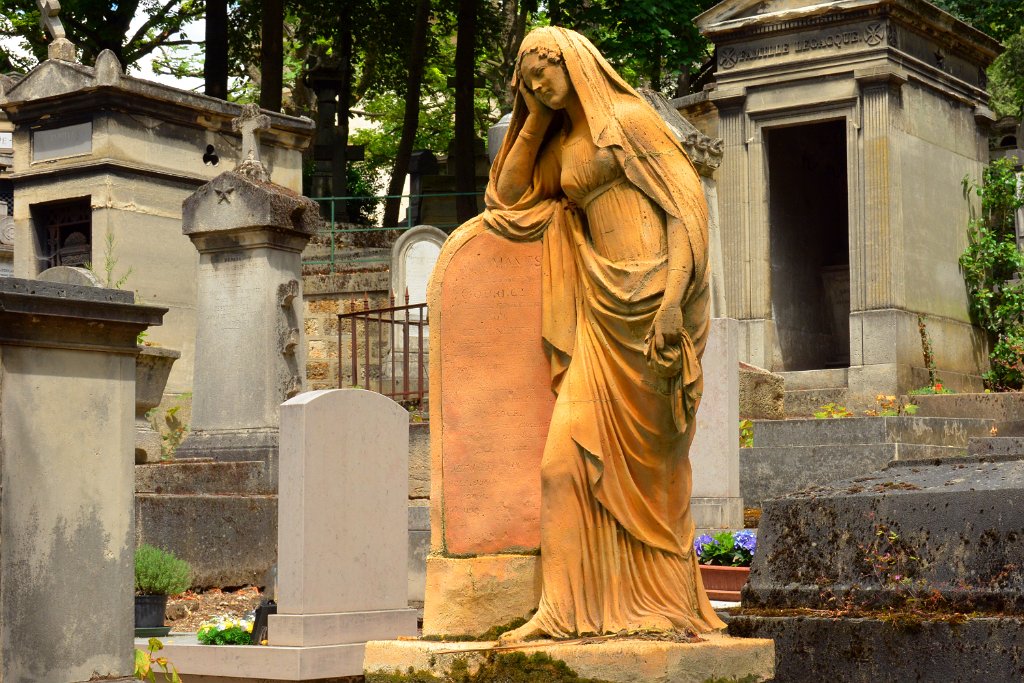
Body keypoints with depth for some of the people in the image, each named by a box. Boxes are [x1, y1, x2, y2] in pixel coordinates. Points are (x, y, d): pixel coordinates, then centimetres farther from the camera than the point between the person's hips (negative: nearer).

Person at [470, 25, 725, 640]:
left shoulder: (629, 118, -1)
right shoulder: (561, 147, 18)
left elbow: (688, 203, -8)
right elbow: (507, 194, 21)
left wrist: (672, 300, -20)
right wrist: (535, 119, 13)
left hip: (650, 296, -6)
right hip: (602, 311, 6)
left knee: (651, 464, 1)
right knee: (573, 454, -6)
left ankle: (665, 606, 10)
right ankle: (571, 608, -7)